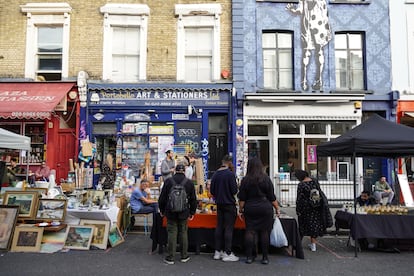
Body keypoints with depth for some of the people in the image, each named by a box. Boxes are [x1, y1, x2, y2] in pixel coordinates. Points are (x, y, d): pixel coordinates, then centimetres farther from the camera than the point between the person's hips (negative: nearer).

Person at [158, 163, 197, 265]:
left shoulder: (168, 181, -4)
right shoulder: (189, 182, -1)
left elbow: (162, 198, 1)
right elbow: (193, 199, 5)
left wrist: (162, 210, 13)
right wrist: (192, 212, 15)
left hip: (171, 213, -1)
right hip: (184, 213, 1)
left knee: (172, 233, 3)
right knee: (183, 233, 11)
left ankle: (170, 257, 8)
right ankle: (184, 256, 18)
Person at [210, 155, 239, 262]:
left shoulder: (215, 174, 4)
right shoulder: (230, 174, -15)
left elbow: (211, 191, 6)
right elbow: (234, 190, -16)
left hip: (219, 204, 6)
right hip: (229, 204, -6)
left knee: (219, 227, 13)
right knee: (228, 228, -1)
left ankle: (217, 252, 20)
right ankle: (227, 254, 3)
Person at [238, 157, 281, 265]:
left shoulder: (245, 180, 0)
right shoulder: (266, 179, -2)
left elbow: (242, 198, 1)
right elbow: (272, 197, 1)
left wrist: (241, 209, 10)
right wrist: (277, 208, 11)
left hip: (250, 209, 1)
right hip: (265, 209, -1)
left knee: (250, 231, 6)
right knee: (265, 232, 5)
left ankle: (249, 256, 7)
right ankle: (265, 257, 10)